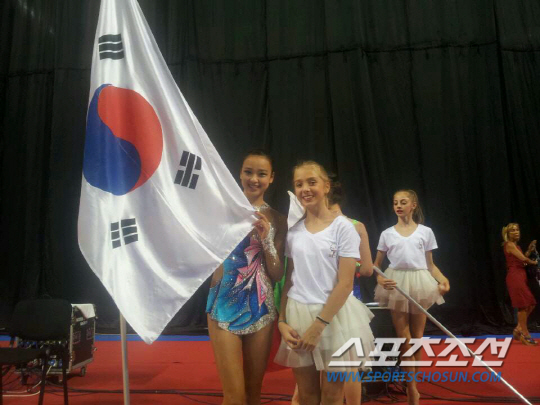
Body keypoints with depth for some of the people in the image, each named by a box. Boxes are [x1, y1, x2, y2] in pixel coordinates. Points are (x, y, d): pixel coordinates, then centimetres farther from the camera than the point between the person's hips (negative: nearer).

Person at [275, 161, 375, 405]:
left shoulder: (342, 227, -9)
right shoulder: (293, 231, 4)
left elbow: (345, 283, -12)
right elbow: (288, 279, 8)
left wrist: (318, 325, -16)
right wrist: (282, 321, -3)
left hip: (333, 315, -3)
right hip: (297, 315, 4)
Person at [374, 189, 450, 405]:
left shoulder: (425, 232, 4)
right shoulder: (387, 233, 4)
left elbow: (430, 264, 7)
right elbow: (376, 264, 7)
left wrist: (443, 279, -11)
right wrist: (380, 278, -13)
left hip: (419, 284, 1)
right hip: (396, 286, 0)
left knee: (417, 338, 11)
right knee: (404, 339, 2)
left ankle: (411, 385, 27)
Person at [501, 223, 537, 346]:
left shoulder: (516, 245, 20)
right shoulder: (509, 244, -9)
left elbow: (523, 260, 15)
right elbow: (523, 258, -14)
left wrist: (529, 250, 9)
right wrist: (534, 262, 4)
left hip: (521, 276, 9)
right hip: (514, 276, -9)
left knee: (530, 304, 9)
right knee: (523, 306, -7)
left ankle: (519, 329, 19)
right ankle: (525, 335, 2)